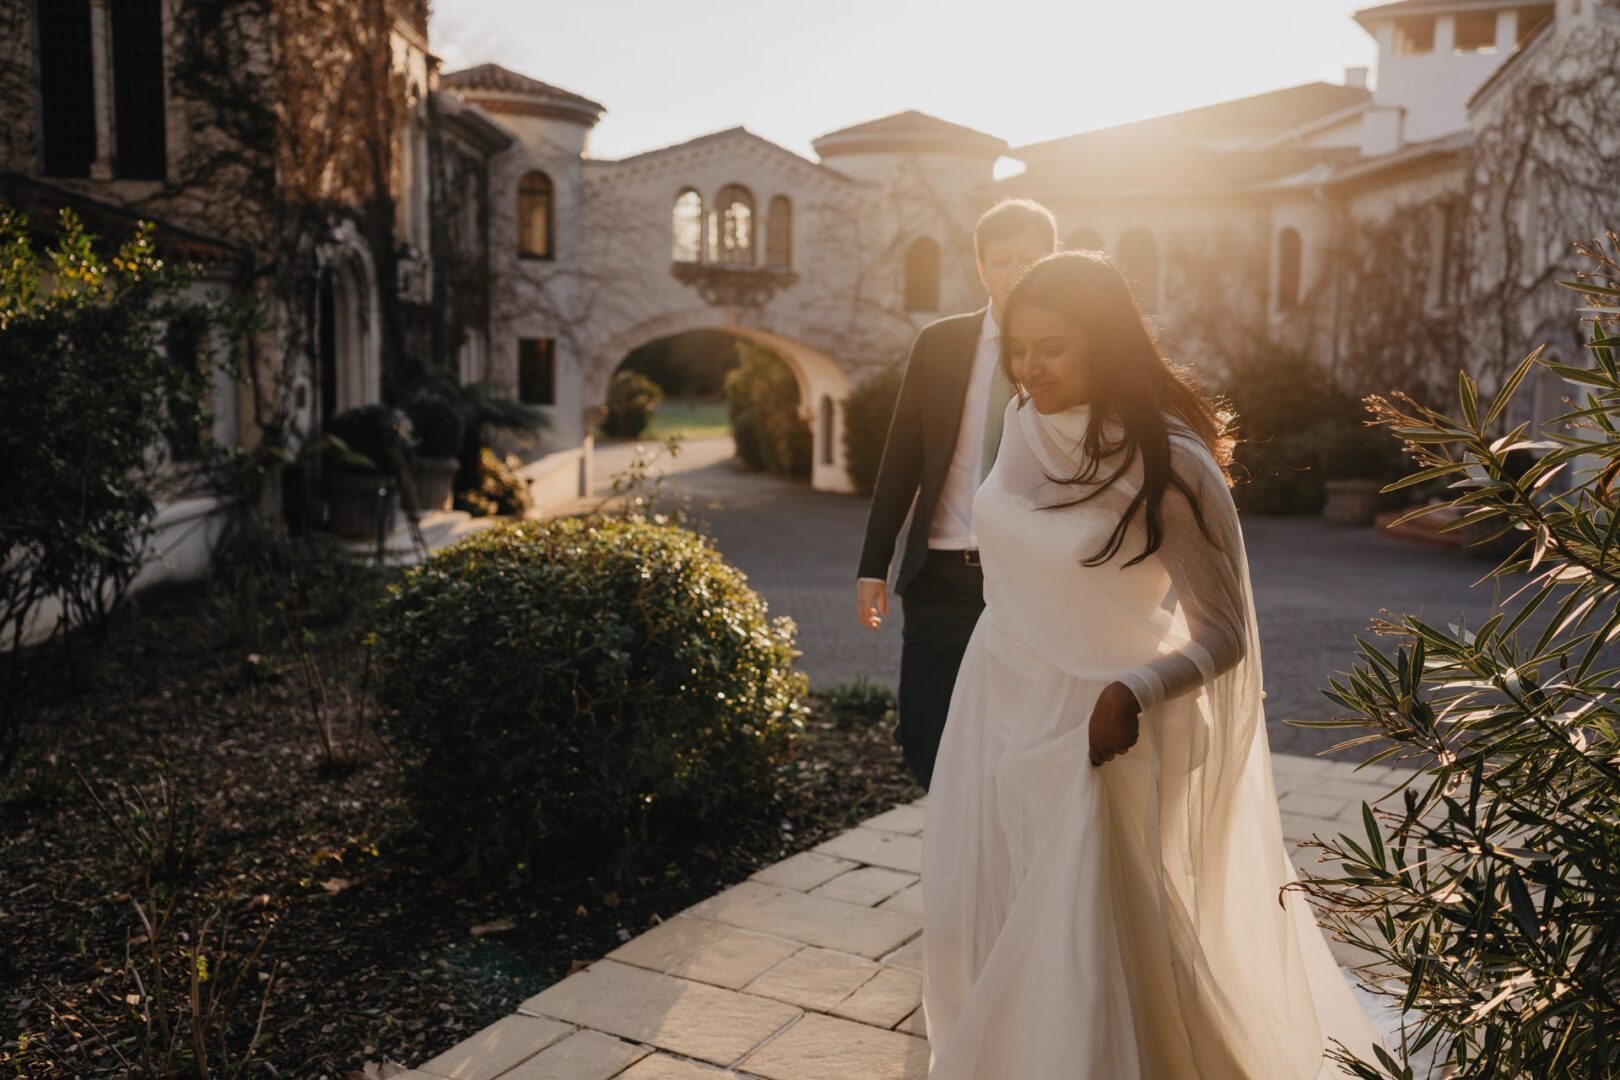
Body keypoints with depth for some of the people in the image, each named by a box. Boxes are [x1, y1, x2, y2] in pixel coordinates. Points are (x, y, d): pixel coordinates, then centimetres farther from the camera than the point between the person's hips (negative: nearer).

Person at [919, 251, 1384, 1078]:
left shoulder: (1168, 463, -19)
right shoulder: (1023, 422, -3)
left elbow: (1225, 633, -15)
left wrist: (1132, 691, -31)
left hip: (1094, 728, -5)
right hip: (996, 707, 6)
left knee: (1091, 942, 0)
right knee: (978, 922, 15)